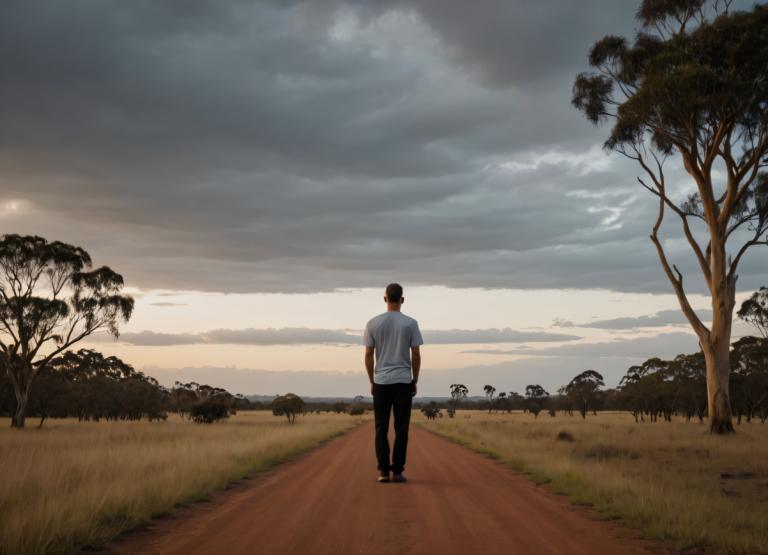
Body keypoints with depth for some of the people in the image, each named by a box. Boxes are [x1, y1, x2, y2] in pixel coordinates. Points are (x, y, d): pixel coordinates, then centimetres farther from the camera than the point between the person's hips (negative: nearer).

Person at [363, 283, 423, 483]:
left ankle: (383, 471, 3)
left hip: (381, 383, 1)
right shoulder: (410, 323, -3)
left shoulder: (373, 323, 0)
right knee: (401, 428, 3)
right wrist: (415, 381, 8)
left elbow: (368, 356, 1)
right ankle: (397, 471, 1)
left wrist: (372, 382, 12)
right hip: (403, 382, -1)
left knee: (381, 428, 6)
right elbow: (416, 356, -3)